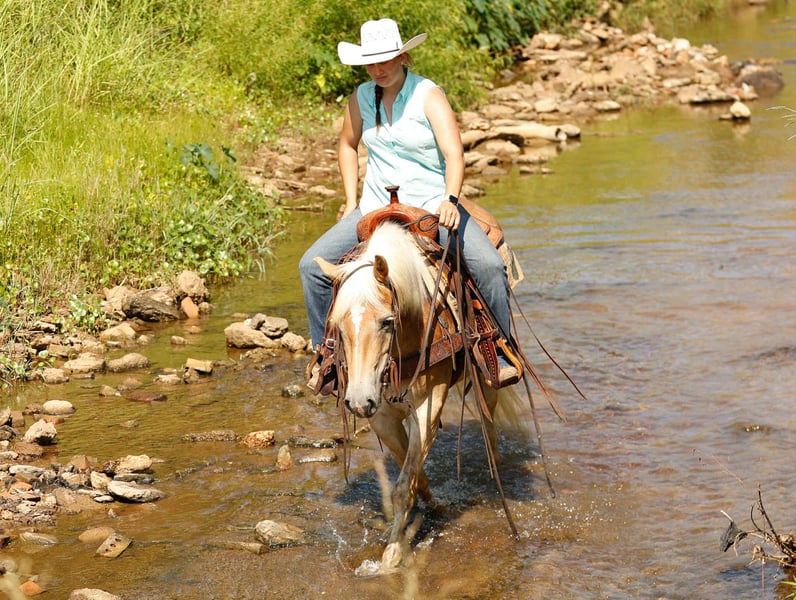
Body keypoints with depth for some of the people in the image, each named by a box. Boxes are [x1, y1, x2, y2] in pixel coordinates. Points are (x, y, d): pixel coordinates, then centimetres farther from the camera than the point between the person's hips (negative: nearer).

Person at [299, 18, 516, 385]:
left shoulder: (428, 95, -11)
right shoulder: (362, 97, 2)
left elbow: (454, 153, -20)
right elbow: (347, 146, 18)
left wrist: (450, 199, -38)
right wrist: (351, 202, 10)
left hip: (432, 206, -4)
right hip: (375, 209, 4)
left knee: (488, 265, -26)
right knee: (312, 265, -10)